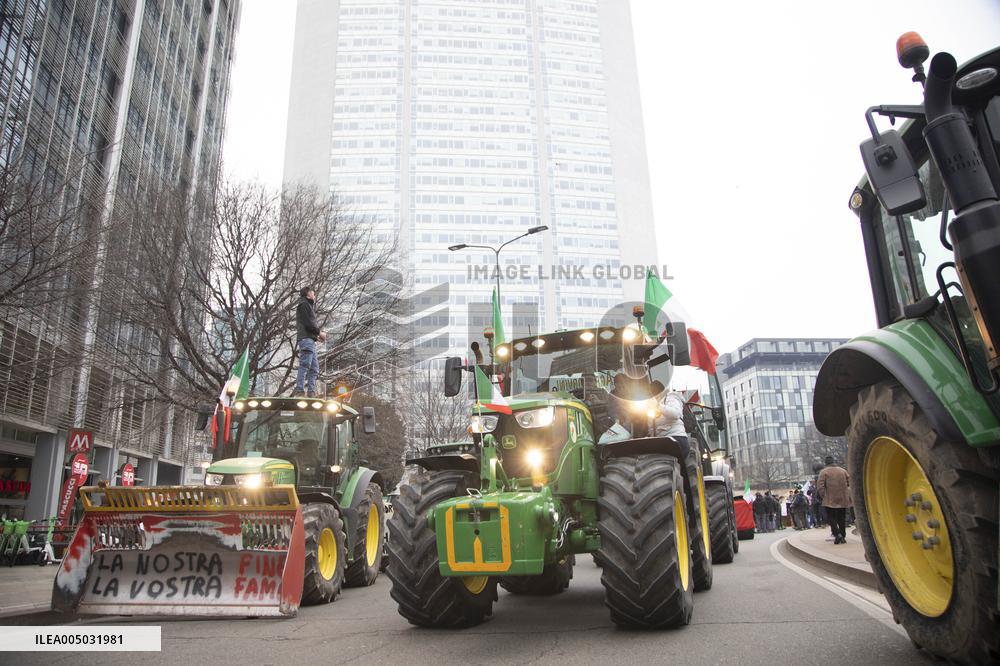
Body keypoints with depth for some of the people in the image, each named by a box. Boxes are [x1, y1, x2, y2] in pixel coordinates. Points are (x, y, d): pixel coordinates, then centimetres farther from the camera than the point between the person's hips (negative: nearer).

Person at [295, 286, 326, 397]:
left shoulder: (309, 306, 29)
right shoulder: (304, 305, -1)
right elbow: (308, 323, -12)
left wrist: (316, 336, 12)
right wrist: (319, 332, -4)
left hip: (310, 340, 10)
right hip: (306, 339, -10)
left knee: (314, 368, 6)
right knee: (305, 365, -16)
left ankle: (311, 392, 3)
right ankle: (300, 391, -21)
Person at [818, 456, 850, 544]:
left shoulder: (824, 472, -4)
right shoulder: (843, 470, 9)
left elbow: (821, 487, -10)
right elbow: (850, 484, 5)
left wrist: (824, 497, 1)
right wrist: (849, 497, 14)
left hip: (830, 500, -4)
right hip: (843, 500, 4)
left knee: (831, 518, 2)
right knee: (841, 518, 13)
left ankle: (837, 534, -17)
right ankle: (843, 537, 12)